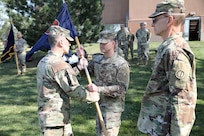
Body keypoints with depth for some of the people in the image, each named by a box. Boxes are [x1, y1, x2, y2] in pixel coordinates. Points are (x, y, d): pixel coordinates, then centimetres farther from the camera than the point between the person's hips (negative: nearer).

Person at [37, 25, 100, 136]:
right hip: (54, 119, -10)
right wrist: (91, 96, -3)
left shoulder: (43, 62, 9)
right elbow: (74, 90, -19)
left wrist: (78, 67, 23)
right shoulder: (59, 64, -23)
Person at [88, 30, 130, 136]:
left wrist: (99, 89, -26)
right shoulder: (97, 60, 3)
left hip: (113, 106, -6)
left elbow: (122, 88, -20)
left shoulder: (121, 64, -16)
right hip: (100, 104, 7)